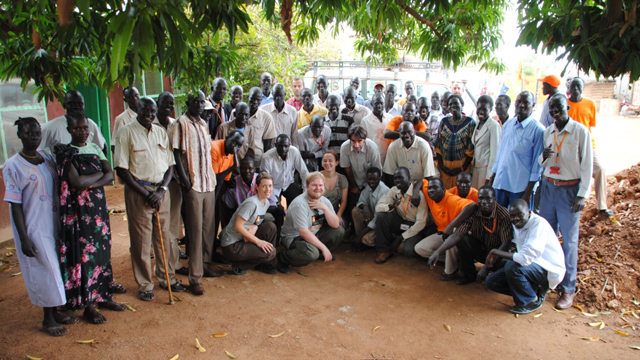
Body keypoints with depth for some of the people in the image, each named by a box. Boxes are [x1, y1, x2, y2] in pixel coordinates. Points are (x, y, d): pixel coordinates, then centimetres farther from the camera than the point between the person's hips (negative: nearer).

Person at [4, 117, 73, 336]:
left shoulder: (48, 159, 4)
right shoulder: (13, 166, -13)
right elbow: (15, 205, -13)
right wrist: (24, 238, -15)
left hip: (54, 224, 6)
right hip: (33, 228, -6)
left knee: (56, 268, 15)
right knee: (42, 271, 4)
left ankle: (55, 312, 33)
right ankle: (47, 320, 21)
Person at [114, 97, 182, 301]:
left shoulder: (161, 132, 12)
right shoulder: (126, 132, -3)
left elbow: (170, 165, 11)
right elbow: (121, 169, -8)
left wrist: (162, 189, -5)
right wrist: (146, 193, -13)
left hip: (161, 190, 4)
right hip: (138, 191, -4)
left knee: (164, 237, 10)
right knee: (141, 240, 3)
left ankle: (167, 278, 24)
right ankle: (145, 285, 16)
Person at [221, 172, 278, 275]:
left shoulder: (266, 203, 7)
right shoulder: (252, 203, -22)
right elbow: (237, 226, -24)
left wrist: (253, 228, -12)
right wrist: (258, 241, -21)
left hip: (245, 239, 9)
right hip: (232, 245, -9)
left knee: (270, 226, -4)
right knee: (270, 253, -17)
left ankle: (262, 263, 8)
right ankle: (238, 265, -1)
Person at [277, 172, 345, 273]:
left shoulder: (325, 201, -1)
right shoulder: (299, 204, -24)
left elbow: (335, 224, -6)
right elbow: (304, 232, -27)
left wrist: (324, 208, -21)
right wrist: (323, 247, -26)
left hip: (314, 235, 8)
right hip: (294, 238, -8)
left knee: (339, 231, -6)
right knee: (311, 253, -37)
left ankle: (321, 254, 16)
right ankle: (283, 257, -10)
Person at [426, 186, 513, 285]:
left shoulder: (504, 215, -23)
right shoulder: (472, 212, -17)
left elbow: (506, 244, -28)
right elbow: (457, 235, -23)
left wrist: (487, 267, -36)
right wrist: (438, 252, -40)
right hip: (479, 248, 2)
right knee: (462, 240, -24)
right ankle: (469, 274, -1)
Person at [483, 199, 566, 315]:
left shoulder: (539, 224, -24)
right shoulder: (517, 225, 2)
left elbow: (526, 257, -34)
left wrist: (498, 252, -24)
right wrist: (495, 259, -7)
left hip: (549, 270, -8)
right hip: (530, 265, 8)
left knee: (512, 266, -34)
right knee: (491, 281, -3)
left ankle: (532, 301, -8)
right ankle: (534, 290, 8)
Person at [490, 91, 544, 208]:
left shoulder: (538, 130, -8)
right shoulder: (507, 125, 9)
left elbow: (537, 163, -9)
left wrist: (528, 192, -11)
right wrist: (492, 179, 14)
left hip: (521, 187, -5)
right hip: (500, 183, 5)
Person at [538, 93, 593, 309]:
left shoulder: (580, 131, -7)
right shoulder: (547, 132, 8)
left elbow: (587, 165, -6)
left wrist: (582, 195, -11)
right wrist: (543, 157, -10)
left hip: (569, 190, -5)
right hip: (548, 187, 5)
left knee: (569, 240, -2)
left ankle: (568, 289, 7)